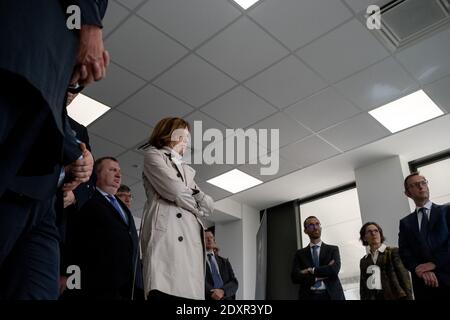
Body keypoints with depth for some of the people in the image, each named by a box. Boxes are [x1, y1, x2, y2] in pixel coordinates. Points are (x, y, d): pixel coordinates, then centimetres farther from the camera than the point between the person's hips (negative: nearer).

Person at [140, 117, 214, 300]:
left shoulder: (187, 169, 35)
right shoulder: (154, 155, 15)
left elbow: (209, 205, 23)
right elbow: (174, 191, -2)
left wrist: (192, 193, 3)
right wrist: (198, 208, 15)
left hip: (192, 240, 6)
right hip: (166, 234, -6)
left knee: (189, 292, -9)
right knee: (165, 292, -23)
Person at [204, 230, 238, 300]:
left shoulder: (224, 262, 19)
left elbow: (234, 282, 9)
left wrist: (222, 291, -9)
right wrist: (212, 293, -19)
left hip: (227, 298, 3)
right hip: (209, 298, -3)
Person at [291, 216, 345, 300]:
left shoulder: (333, 249, 10)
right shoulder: (300, 253, 10)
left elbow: (334, 269, -8)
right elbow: (295, 276, -3)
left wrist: (311, 270, -7)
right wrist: (323, 276, -9)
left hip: (331, 295, 0)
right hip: (309, 296, 0)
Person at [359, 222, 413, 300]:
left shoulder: (393, 252, 7)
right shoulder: (363, 261, 18)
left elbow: (404, 279, 0)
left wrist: (408, 298, -8)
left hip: (394, 296, -3)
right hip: (371, 297, 3)